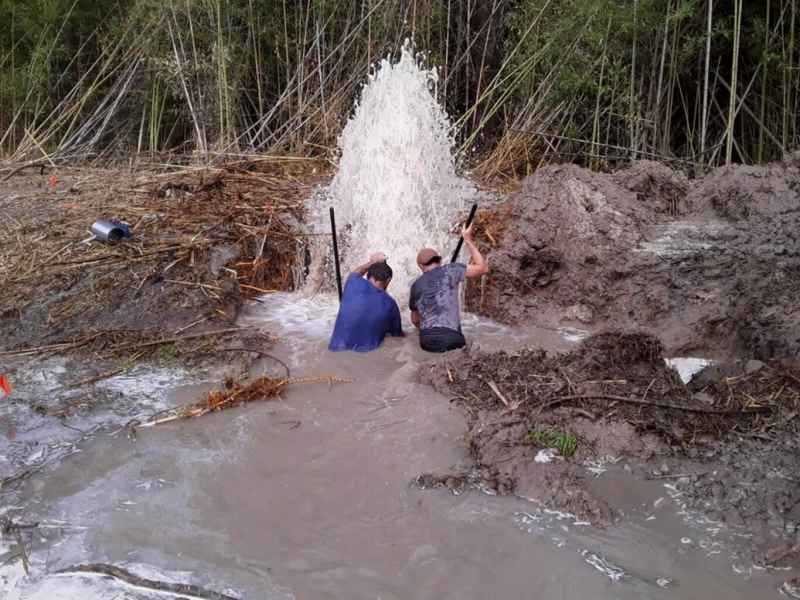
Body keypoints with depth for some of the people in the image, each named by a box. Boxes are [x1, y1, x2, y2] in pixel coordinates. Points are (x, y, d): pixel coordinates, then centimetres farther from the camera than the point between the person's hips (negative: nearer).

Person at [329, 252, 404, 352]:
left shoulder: (354, 284, -6)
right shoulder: (389, 304, -6)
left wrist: (372, 262, 32)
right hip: (367, 354, -2)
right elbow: (397, 334, 10)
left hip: (337, 351, 2)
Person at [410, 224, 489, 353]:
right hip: (450, 340, -5)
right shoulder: (449, 270, 1)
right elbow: (483, 268, -1)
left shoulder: (416, 285, 17)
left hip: (426, 342, 5)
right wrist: (468, 241, 8)